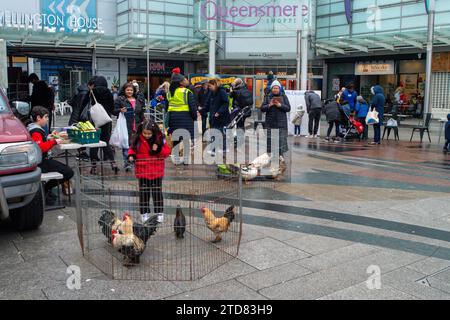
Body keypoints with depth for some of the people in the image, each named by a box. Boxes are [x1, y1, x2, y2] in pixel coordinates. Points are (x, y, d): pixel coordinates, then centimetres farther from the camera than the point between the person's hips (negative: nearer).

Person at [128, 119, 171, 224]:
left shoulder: (160, 138, -5)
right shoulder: (137, 139, -3)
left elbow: (167, 152, -3)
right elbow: (132, 149, 9)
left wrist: (159, 149, -20)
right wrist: (131, 155, -10)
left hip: (156, 171, -1)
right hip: (142, 171, 1)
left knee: (157, 191, 7)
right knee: (144, 192, 8)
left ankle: (159, 213, 18)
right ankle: (145, 213, 20)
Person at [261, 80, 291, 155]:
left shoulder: (284, 97, 6)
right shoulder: (267, 97, 7)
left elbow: (288, 108, 0)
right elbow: (262, 108, 3)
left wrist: (280, 105, -14)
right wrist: (269, 105, -14)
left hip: (281, 122, -1)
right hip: (270, 122, 1)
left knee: (281, 139, -4)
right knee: (270, 139, -1)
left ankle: (280, 154, 4)